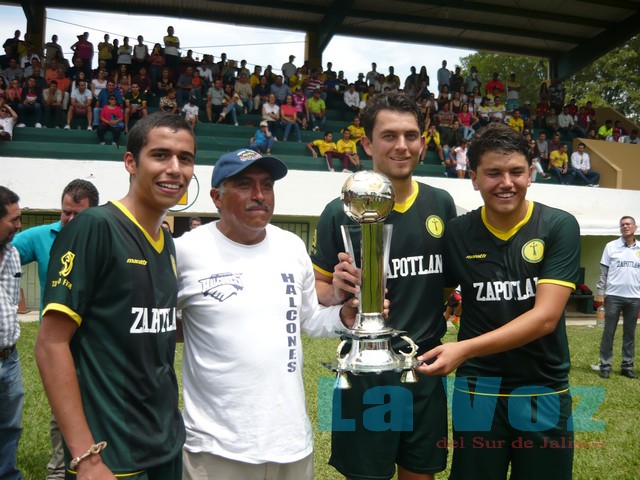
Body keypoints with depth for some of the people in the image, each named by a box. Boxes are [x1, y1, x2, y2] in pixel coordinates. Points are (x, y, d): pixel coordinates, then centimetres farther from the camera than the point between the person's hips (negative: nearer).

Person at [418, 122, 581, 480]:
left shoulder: (559, 226, -10)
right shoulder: (457, 233, -3)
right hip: (477, 392, 1)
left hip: (544, 392, -1)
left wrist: (465, 349, -29)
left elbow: (545, 316, -19)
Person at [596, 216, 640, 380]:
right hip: (613, 296, -2)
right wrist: (600, 293, -4)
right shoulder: (611, 246, 2)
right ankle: (605, 366, 6)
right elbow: (603, 272, 2)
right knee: (608, 332, 1)